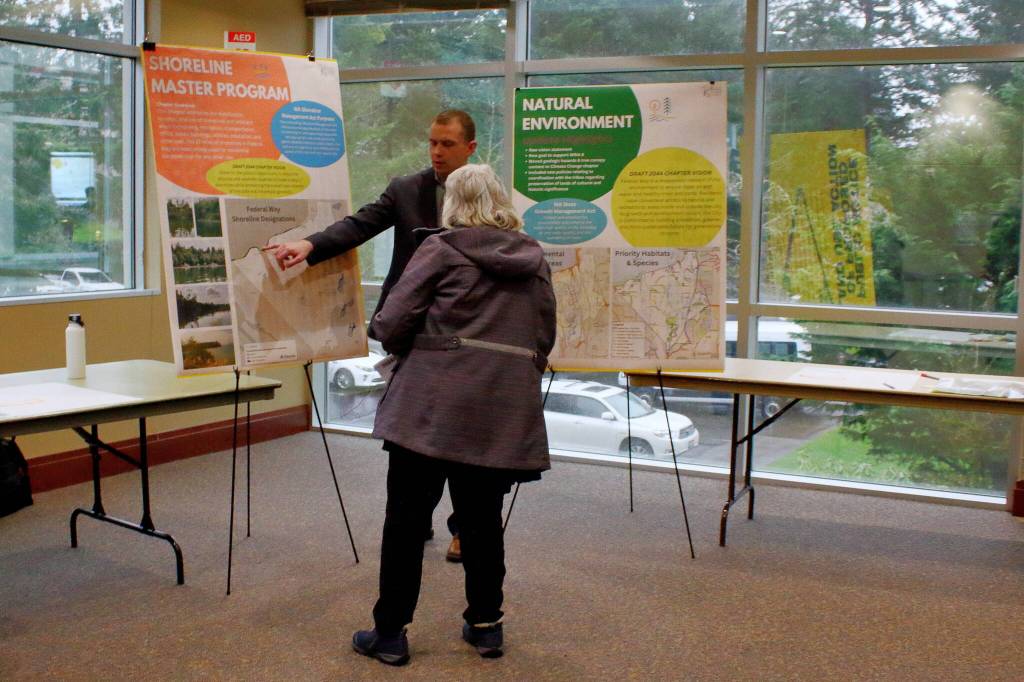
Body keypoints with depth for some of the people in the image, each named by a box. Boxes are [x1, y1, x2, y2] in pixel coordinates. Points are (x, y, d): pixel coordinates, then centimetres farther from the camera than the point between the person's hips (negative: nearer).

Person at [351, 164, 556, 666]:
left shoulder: (442, 248, -2)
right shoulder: (534, 258, 12)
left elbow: (390, 324, -6)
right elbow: (544, 339, 14)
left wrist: (383, 333, 15)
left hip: (432, 406, -4)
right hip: (503, 413, 4)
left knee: (407, 517, 6)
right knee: (483, 519, 16)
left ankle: (390, 632, 13)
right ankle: (485, 625, 25)